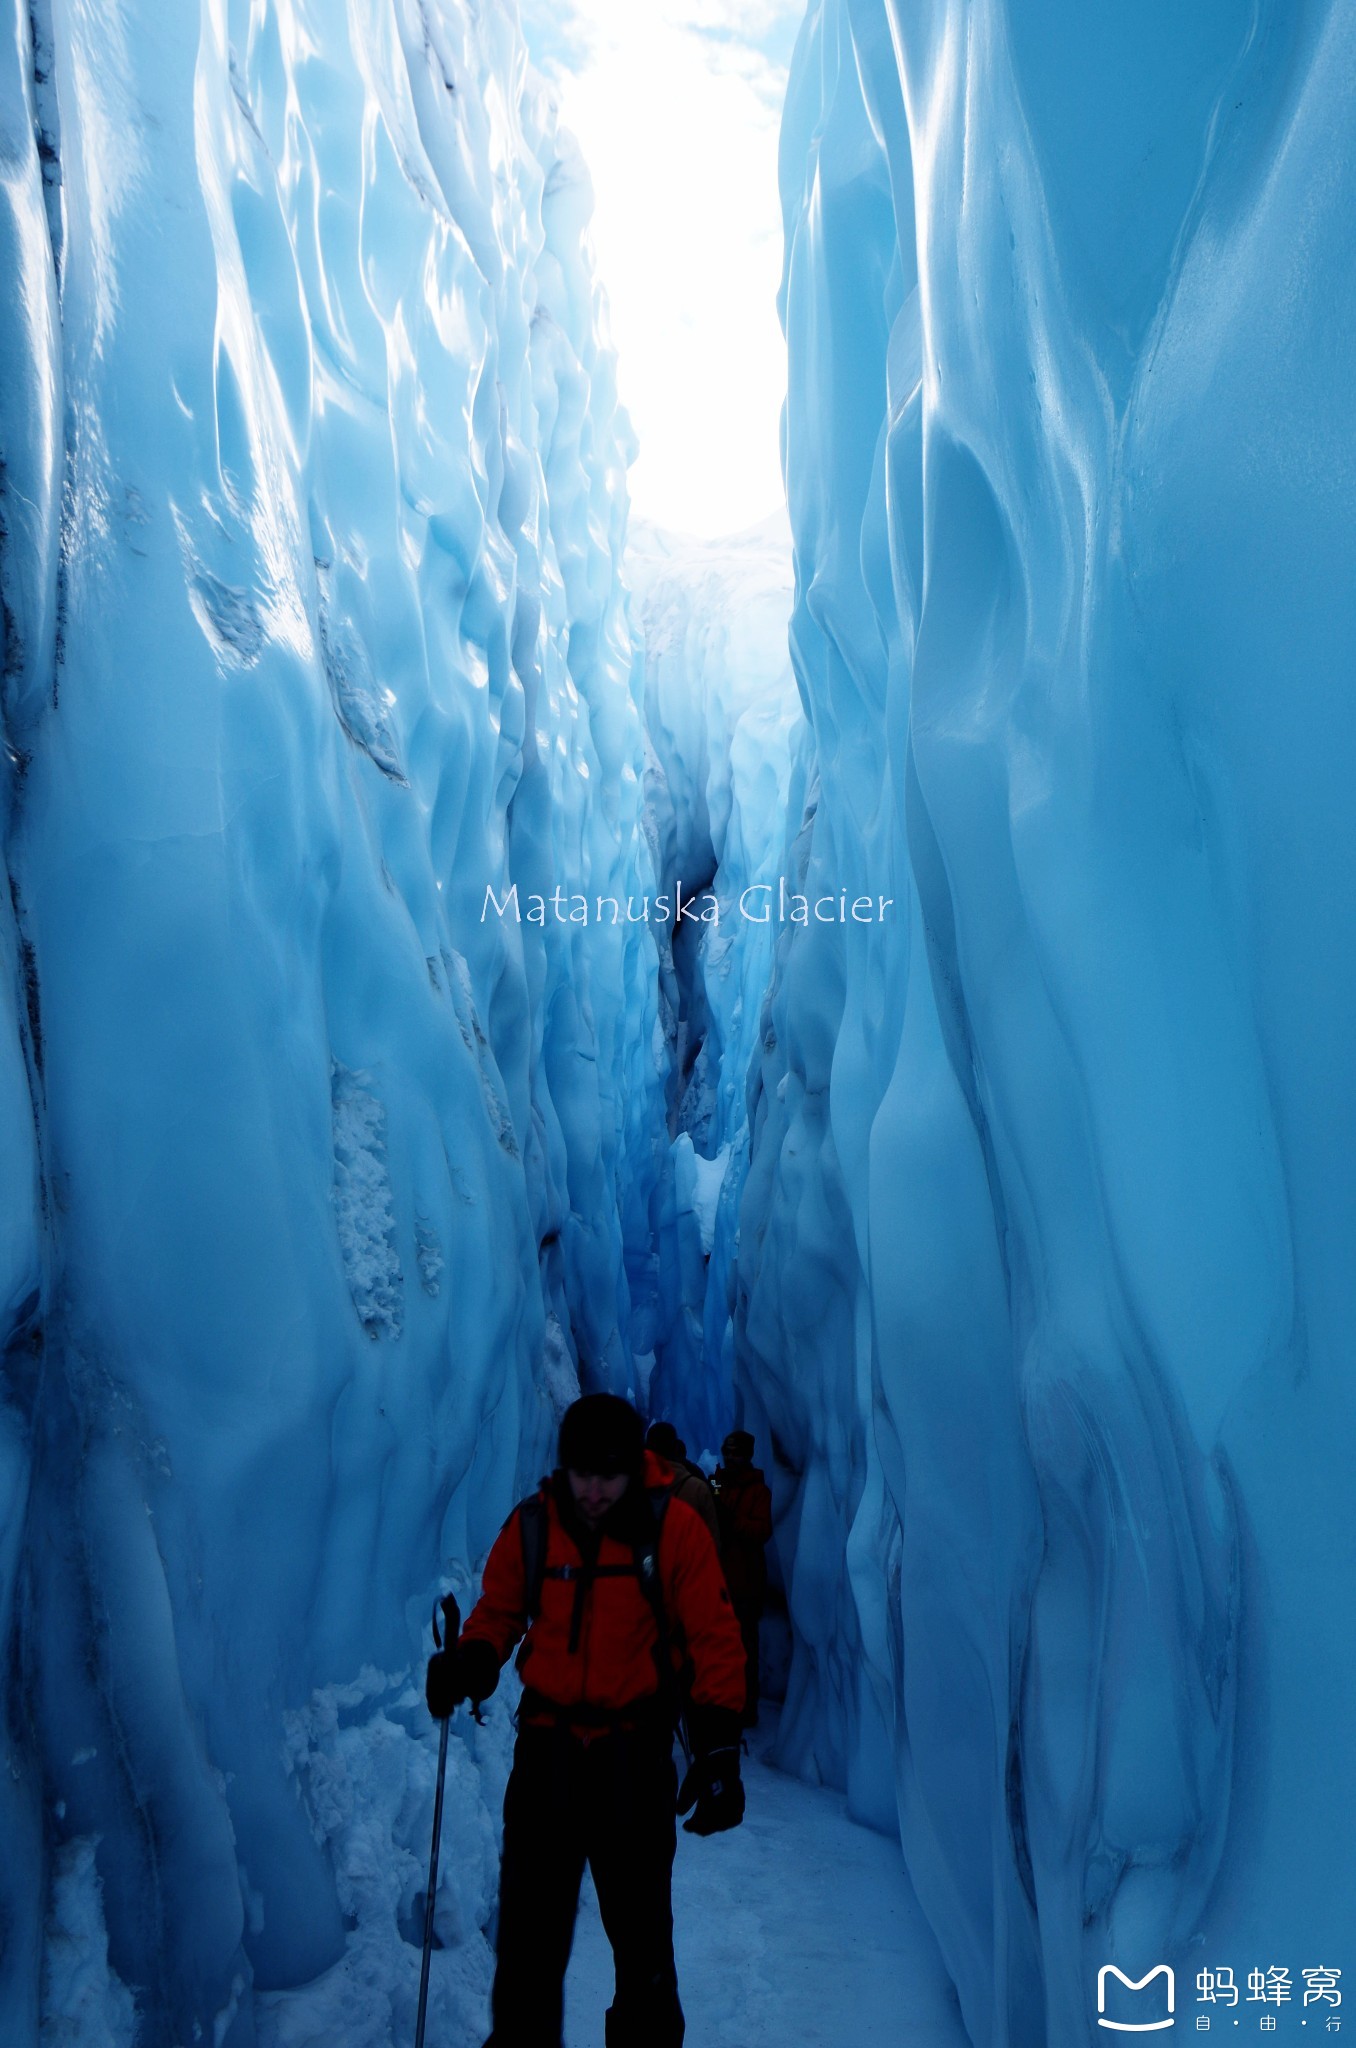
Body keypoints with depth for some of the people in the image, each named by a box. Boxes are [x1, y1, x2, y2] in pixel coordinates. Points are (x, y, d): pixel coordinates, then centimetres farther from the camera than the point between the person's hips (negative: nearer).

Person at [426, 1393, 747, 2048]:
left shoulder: (673, 1527, -13)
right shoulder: (530, 1524, -7)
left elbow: (714, 1639, -9)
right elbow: (499, 1610, 8)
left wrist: (718, 1747, -14)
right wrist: (470, 1659, -13)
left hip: (634, 1752, -1)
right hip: (546, 1745, 2)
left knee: (640, 1931, 14)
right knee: (529, 1928, 10)